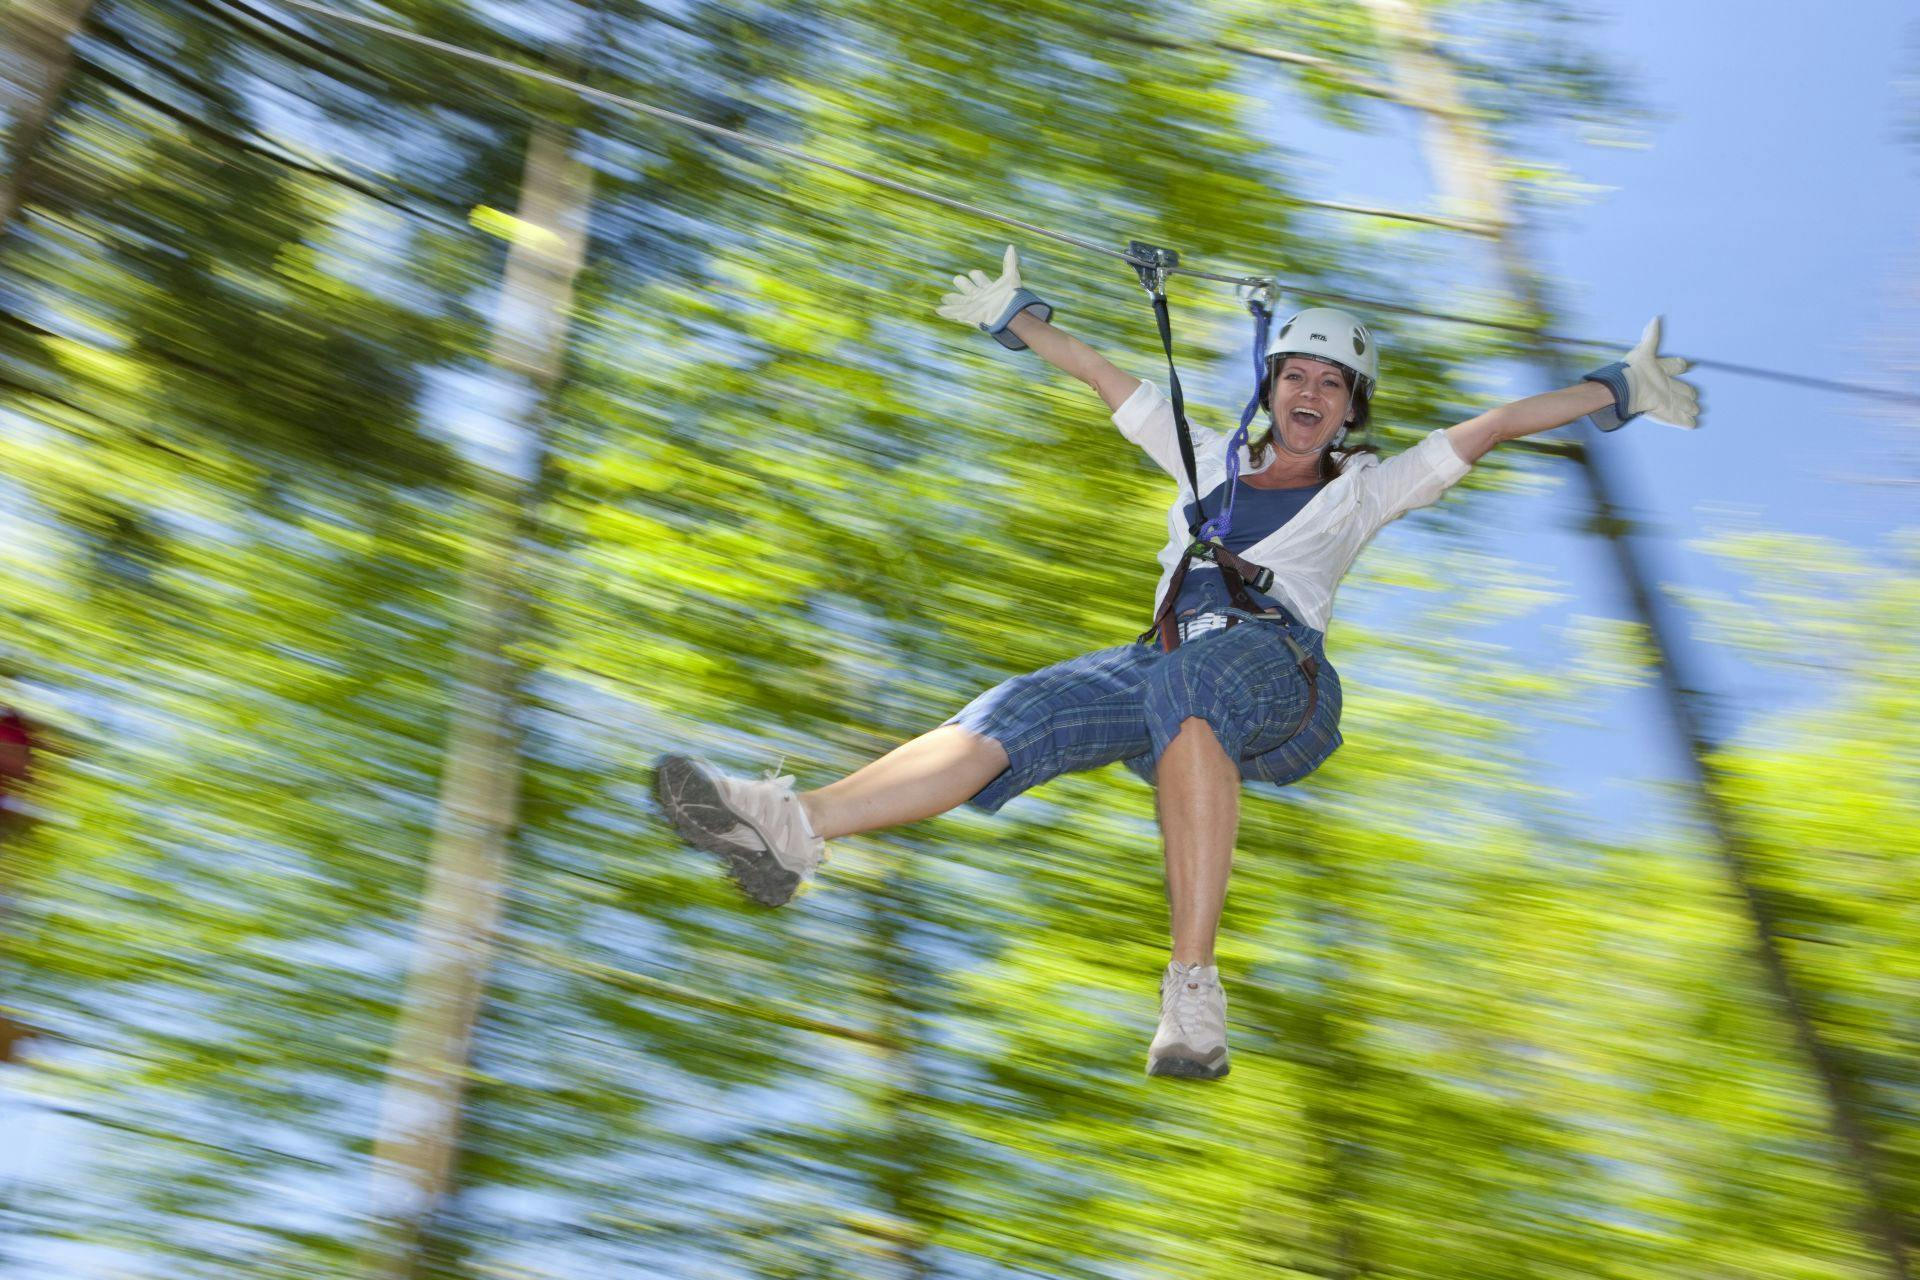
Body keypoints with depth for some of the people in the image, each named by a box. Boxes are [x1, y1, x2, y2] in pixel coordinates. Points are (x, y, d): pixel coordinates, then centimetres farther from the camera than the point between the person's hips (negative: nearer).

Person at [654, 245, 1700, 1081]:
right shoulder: (1207, 461, 32)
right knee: (1016, 716, -24)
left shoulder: (1363, 489, 24)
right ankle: (790, 828, -40)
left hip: (1280, 677, -4)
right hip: (1170, 674, 4)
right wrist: (1013, 316, 46)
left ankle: (1193, 990, -51)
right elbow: (1111, 384, 38)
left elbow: (1488, 427, 20)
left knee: (1182, 684, -40)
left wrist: (1617, 390, 16)